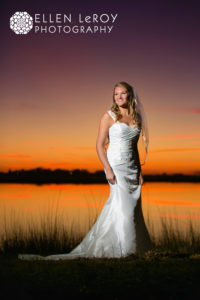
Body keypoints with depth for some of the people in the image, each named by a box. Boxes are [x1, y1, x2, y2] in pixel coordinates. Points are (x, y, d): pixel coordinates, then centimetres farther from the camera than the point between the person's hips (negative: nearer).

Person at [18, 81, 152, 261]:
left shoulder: (137, 117, 11)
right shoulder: (108, 116, -4)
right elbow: (100, 145, -8)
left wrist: (139, 171, 11)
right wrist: (108, 170, -17)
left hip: (132, 167, 6)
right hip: (115, 165, -6)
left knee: (133, 208, 7)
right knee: (122, 204, -9)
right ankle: (122, 248, 4)